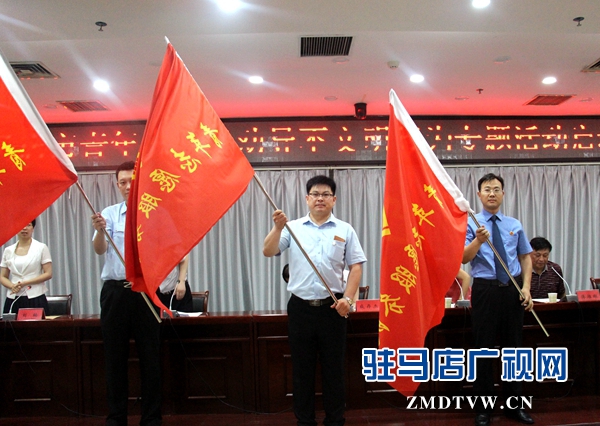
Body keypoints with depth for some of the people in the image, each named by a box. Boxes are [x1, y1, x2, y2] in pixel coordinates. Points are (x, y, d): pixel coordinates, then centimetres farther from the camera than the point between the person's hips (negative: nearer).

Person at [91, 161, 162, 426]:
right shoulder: (109, 213, 6)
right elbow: (100, 250, -7)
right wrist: (100, 230, -27)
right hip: (114, 292, 1)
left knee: (150, 357, 5)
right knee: (114, 356, 9)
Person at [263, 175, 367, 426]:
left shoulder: (345, 230, 4)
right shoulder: (293, 228, 5)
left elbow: (356, 266, 1)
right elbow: (268, 252, -3)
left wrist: (347, 298, -10)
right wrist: (277, 228, -18)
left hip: (332, 307, 0)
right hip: (300, 307, 1)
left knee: (333, 368, 9)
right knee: (302, 368, 11)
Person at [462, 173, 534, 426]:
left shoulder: (515, 225, 10)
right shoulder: (471, 224, -2)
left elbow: (526, 257, 11)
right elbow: (463, 258, -13)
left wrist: (526, 287, -2)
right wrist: (479, 240, -31)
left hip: (513, 290, 4)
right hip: (485, 289, -3)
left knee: (513, 346, 13)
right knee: (484, 348, 4)